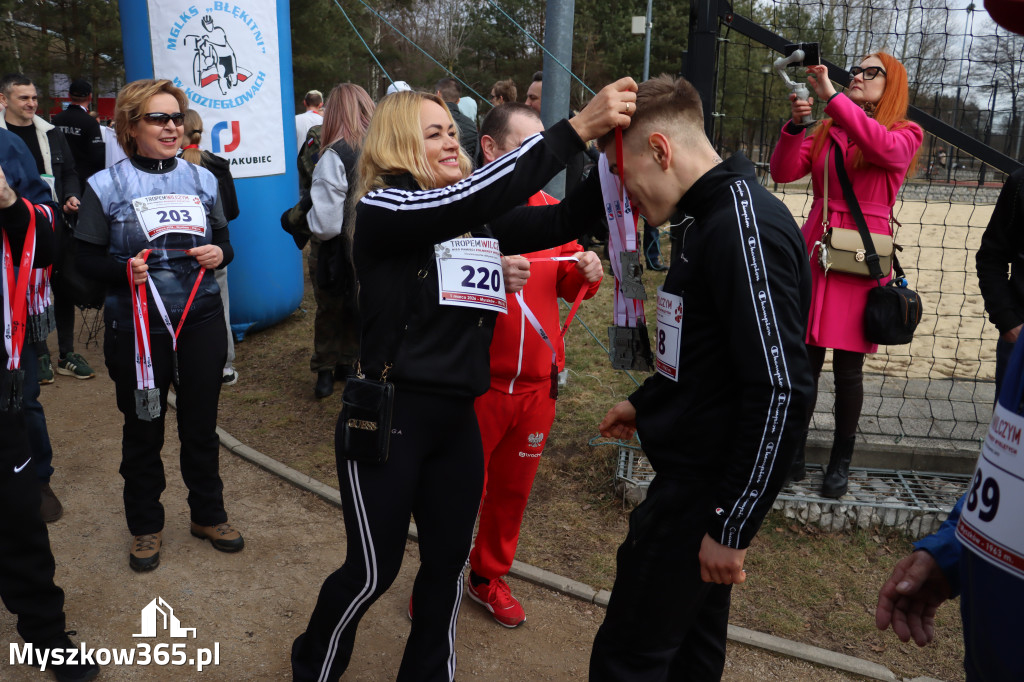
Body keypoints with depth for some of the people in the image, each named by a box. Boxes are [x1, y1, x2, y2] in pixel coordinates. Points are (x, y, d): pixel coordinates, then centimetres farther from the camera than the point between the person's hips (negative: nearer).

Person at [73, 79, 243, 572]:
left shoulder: (202, 179, 6)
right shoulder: (106, 186, -4)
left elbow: (223, 241, 14)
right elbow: (87, 259, -2)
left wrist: (219, 253, -9)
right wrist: (125, 268, -22)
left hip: (200, 318, 3)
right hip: (136, 325, -2)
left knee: (201, 424, 13)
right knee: (143, 428, 11)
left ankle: (208, 515, 32)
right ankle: (145, 526, 30)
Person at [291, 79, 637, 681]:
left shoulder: (482, 215, 8)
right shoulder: (382, 209, -12)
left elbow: (556, 221, -3)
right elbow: (464, 202, -29)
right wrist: (578, 128, -32)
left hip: (457, 417, 6)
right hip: (388, 416, -6)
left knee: (450, 558, 16)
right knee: (374, 569, 7)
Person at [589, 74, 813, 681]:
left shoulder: (746, 227, -22)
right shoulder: (715, 217, 11)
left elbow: (781, 391, -26)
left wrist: (732, 529, -21)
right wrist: (645, 403, 29)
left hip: (710, 489, -10)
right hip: (692, 475, 10)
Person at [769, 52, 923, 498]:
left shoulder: (906, 134, 5)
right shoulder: (826, 132, 14)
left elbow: (883, 146, -20)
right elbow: (783, 172, 0)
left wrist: (831, 96, -21)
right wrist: (795, 123, -14)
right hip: (815, 250, 3)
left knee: (848, 368, 2)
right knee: (805, 361, 3)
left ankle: (841, 462, 18)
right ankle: (794, 452, 17)